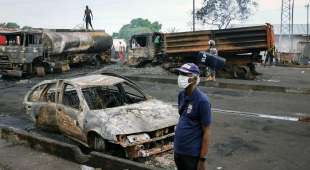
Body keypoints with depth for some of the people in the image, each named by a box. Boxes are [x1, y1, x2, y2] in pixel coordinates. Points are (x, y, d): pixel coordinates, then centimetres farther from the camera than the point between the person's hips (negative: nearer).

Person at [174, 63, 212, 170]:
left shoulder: (202, 101, -19)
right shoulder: (181, 95, 2)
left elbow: (206, 132, -16)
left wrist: (203, 159, -15)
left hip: (192, 153, -7)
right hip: (178, 150, 7)